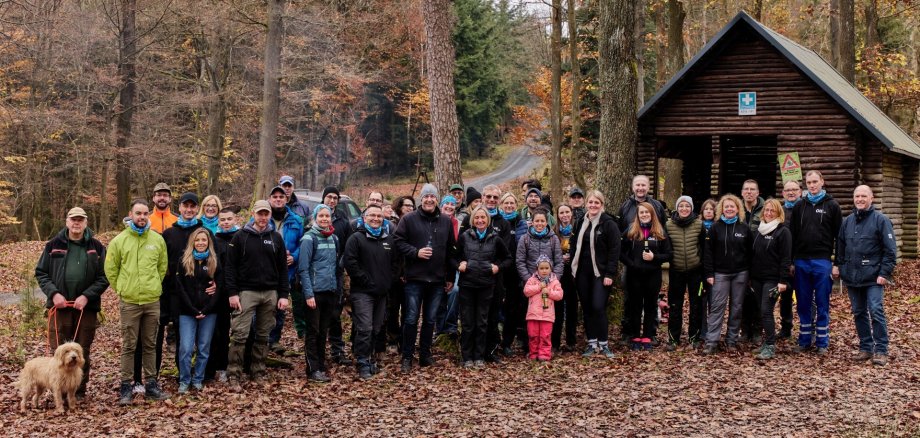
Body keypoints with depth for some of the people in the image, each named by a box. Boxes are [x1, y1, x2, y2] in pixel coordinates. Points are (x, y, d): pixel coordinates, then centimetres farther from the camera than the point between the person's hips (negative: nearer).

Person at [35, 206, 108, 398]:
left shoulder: (96, 247, 4)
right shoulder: (54, 245, 5)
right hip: (60, 305, 0)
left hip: (86, 307, 0)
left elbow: (104, 277, 0)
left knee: (82, 352, 6)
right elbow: (41, 273, 6)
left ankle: (79, 392, 15)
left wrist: (87, 296, -12)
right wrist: (53, 293, -9)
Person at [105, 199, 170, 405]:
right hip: (129, 302, -2)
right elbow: (111, 269, 5)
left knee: (150, 345, 10)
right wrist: (121, 289, 3)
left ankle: (151, 384, 18)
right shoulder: (119, 240, -2)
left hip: (152, 301, 2)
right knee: (129, 346, 1)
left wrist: (154, 286, 10)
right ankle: (126, 386, 8)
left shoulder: (158, 239, 5)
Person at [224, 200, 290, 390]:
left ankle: (258, 373, 18)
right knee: (240, 335, -8)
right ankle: (233, 375, -4)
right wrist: (232, 292, -10)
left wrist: (283, 295, 3)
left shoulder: (276, 238, 9)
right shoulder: (241, 237, 0)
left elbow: (282, 268, 10)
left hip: (270, 293, 3)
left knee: (263, 336, 9)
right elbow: (231, 266, -2)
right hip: (246, 292, -3)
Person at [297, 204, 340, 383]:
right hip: (314, 292, -6)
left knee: (323, 332, 11)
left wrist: (338, 288, 12)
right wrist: (308, 294, -17)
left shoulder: (334, 238, 12)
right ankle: (313, 370, 0)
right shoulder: (309, 238, -8)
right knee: (312, 332, -2)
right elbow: (303, 268, -12)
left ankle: (321, 366, 17)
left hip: (330, 292, 6)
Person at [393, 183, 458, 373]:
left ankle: (425, 355, 20)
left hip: (437, 279, 3)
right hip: (415, 278, -3)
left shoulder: (446, 221, 8)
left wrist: (451, 277, 10)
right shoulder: (409, 219, -2)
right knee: (411, 319, -2)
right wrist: (416, 252, -17)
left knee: (430, 319, 11)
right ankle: (407, 357, 5)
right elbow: (399, 241, -4)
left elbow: (451, 250, 11)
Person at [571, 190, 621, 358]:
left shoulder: (608, 223, -6)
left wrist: (610, 274, -14)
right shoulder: (581, 223, 11)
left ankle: (603, 344, -1)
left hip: (600, 273, -5)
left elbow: (614, 250, -9)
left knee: (598, 307, -11)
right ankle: (592, 343, 13)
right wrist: (573, 267, 6)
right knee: (586, 308, 6)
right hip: (583, 273, 5)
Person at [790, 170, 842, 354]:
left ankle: (822, 342, 9)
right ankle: (804, 340, 16)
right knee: (803, 304, 7)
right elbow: (793, 235, 10)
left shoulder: (832, 206, 2)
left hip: (823, 262, -3)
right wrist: (790, 261, 4)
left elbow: (839, 235, -1)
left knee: (822, 305, 2)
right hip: (801, 261, 3)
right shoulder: (799, 207, 10)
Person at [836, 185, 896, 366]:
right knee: (859, 313, 10)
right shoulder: (847, 222, 12)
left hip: (873, 278, -6)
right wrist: (840, 267, 11)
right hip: (852, 277, 6)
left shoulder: (880, 220, -4)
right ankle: (865, 348, 19)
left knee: (876, 312, -10)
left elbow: (890, 250, -7)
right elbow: (840, 248, 19)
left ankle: (881, 351, -5)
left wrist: (884, 273, -12)